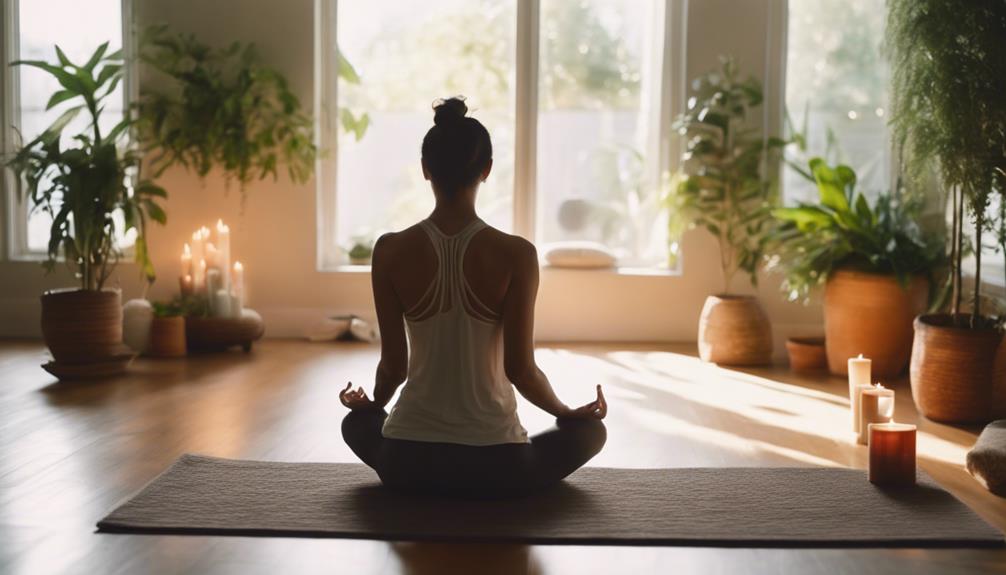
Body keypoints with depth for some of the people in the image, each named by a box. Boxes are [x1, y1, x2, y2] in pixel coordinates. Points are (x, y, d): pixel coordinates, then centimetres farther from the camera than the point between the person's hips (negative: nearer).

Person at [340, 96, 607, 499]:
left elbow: (394, 364, -2)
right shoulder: (516, 254, -14)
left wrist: (372, 404, 21)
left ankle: (423, 488, 22)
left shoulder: (390, 251, -8)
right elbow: (520, 369, -11)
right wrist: (569, 413, 9)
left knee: (356, 423, 38)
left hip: (407, 462, 2)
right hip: (494, 466, -2)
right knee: (589, 429, 28)